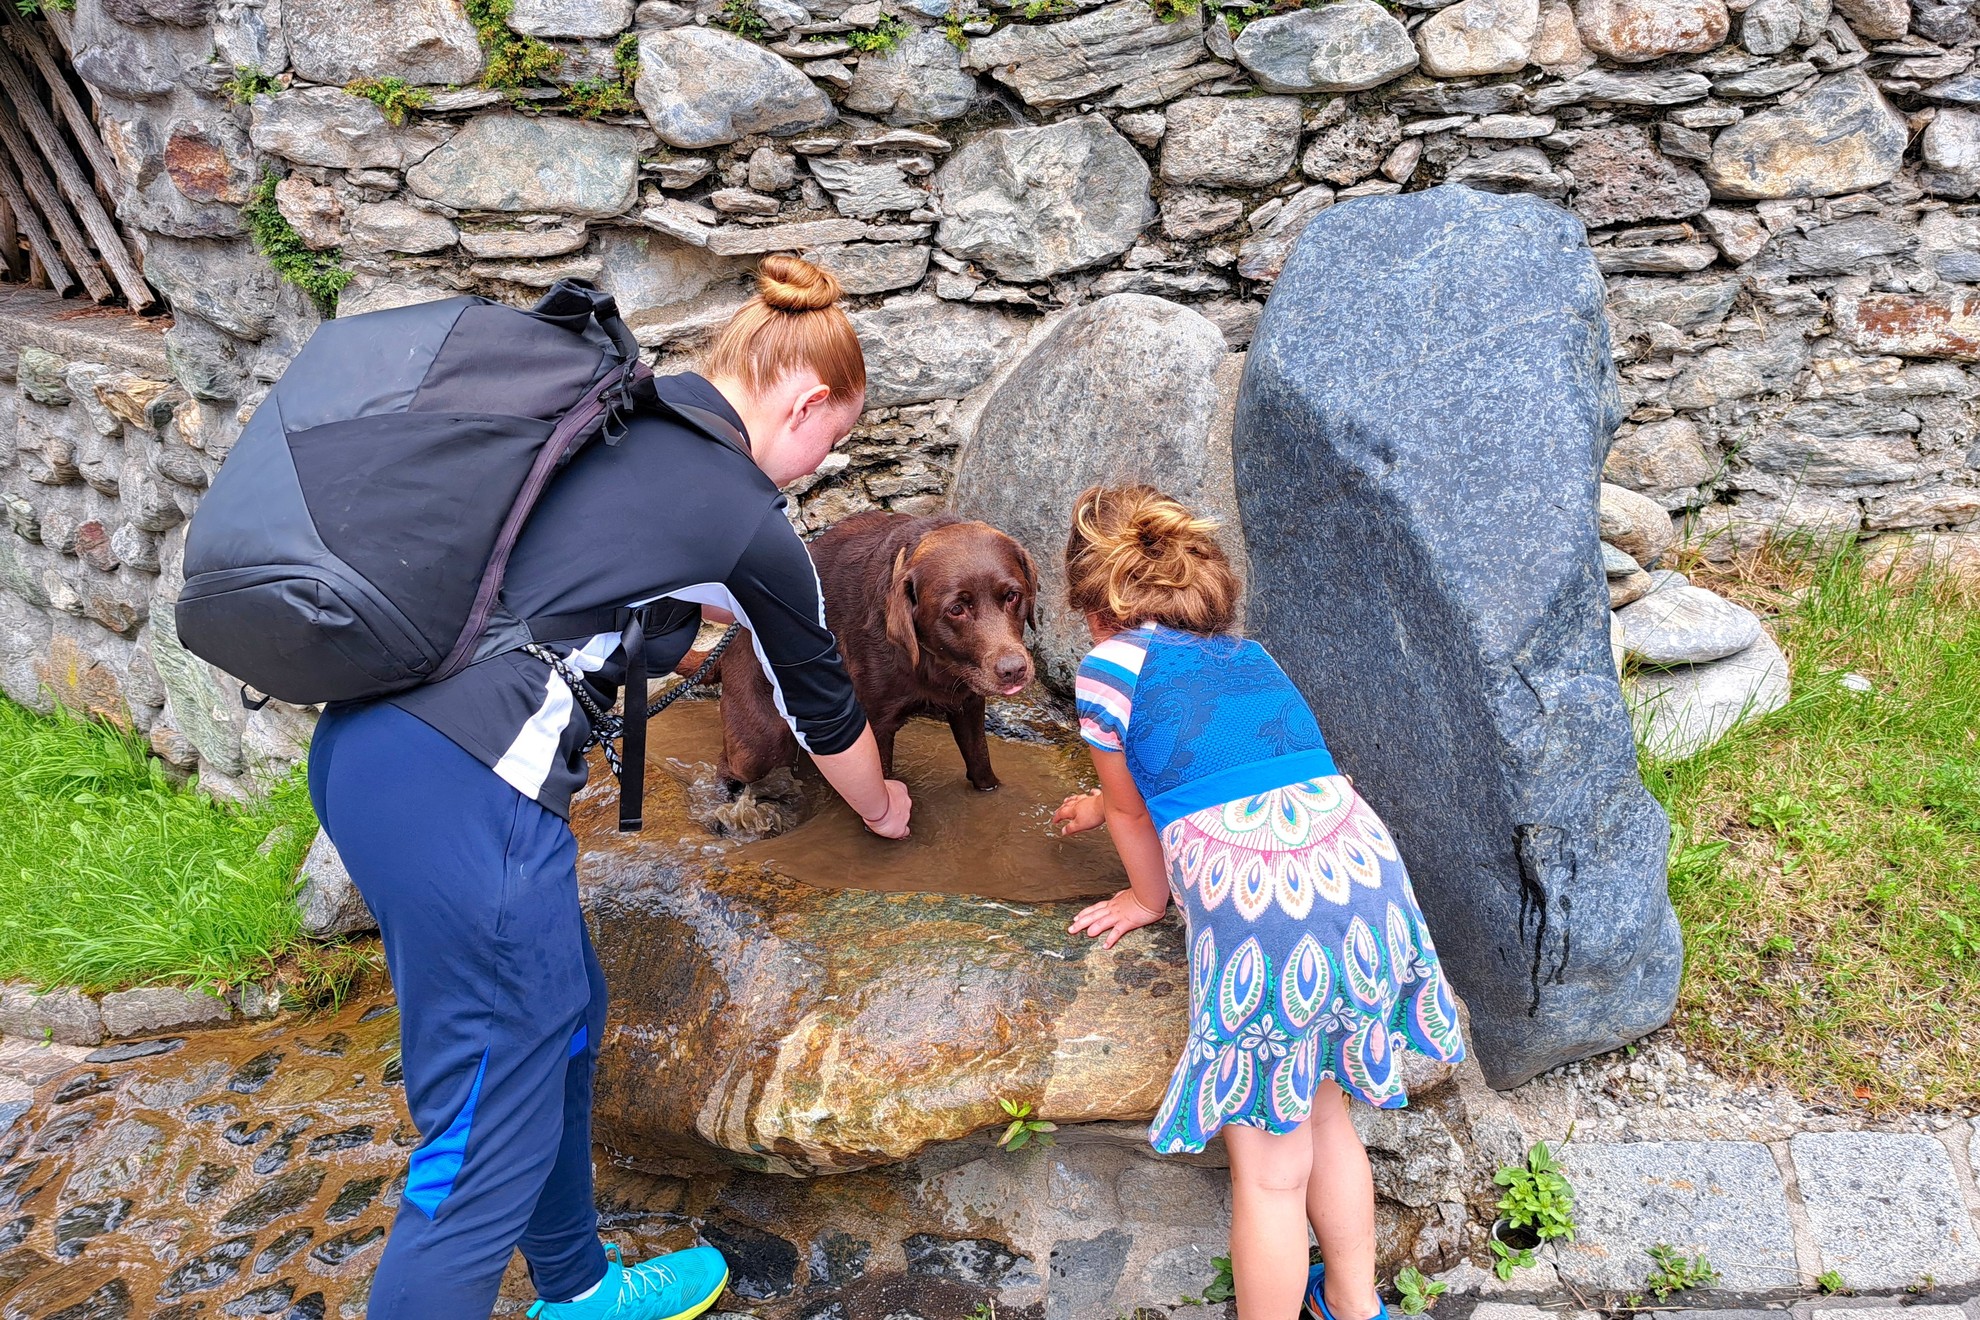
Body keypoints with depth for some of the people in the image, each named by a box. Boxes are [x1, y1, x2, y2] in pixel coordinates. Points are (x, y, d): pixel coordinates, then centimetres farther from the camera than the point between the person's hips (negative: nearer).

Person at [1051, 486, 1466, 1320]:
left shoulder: (1110, 666, 5)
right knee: (1323, 1113, 28)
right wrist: (1107, 807, 57)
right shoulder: (1246, 655, 24)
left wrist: (1150, 901, 35)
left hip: (1257, 915, -7)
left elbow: (1131, 811, 17)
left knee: (1270, 1171, 9)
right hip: (1367, 878, 7)